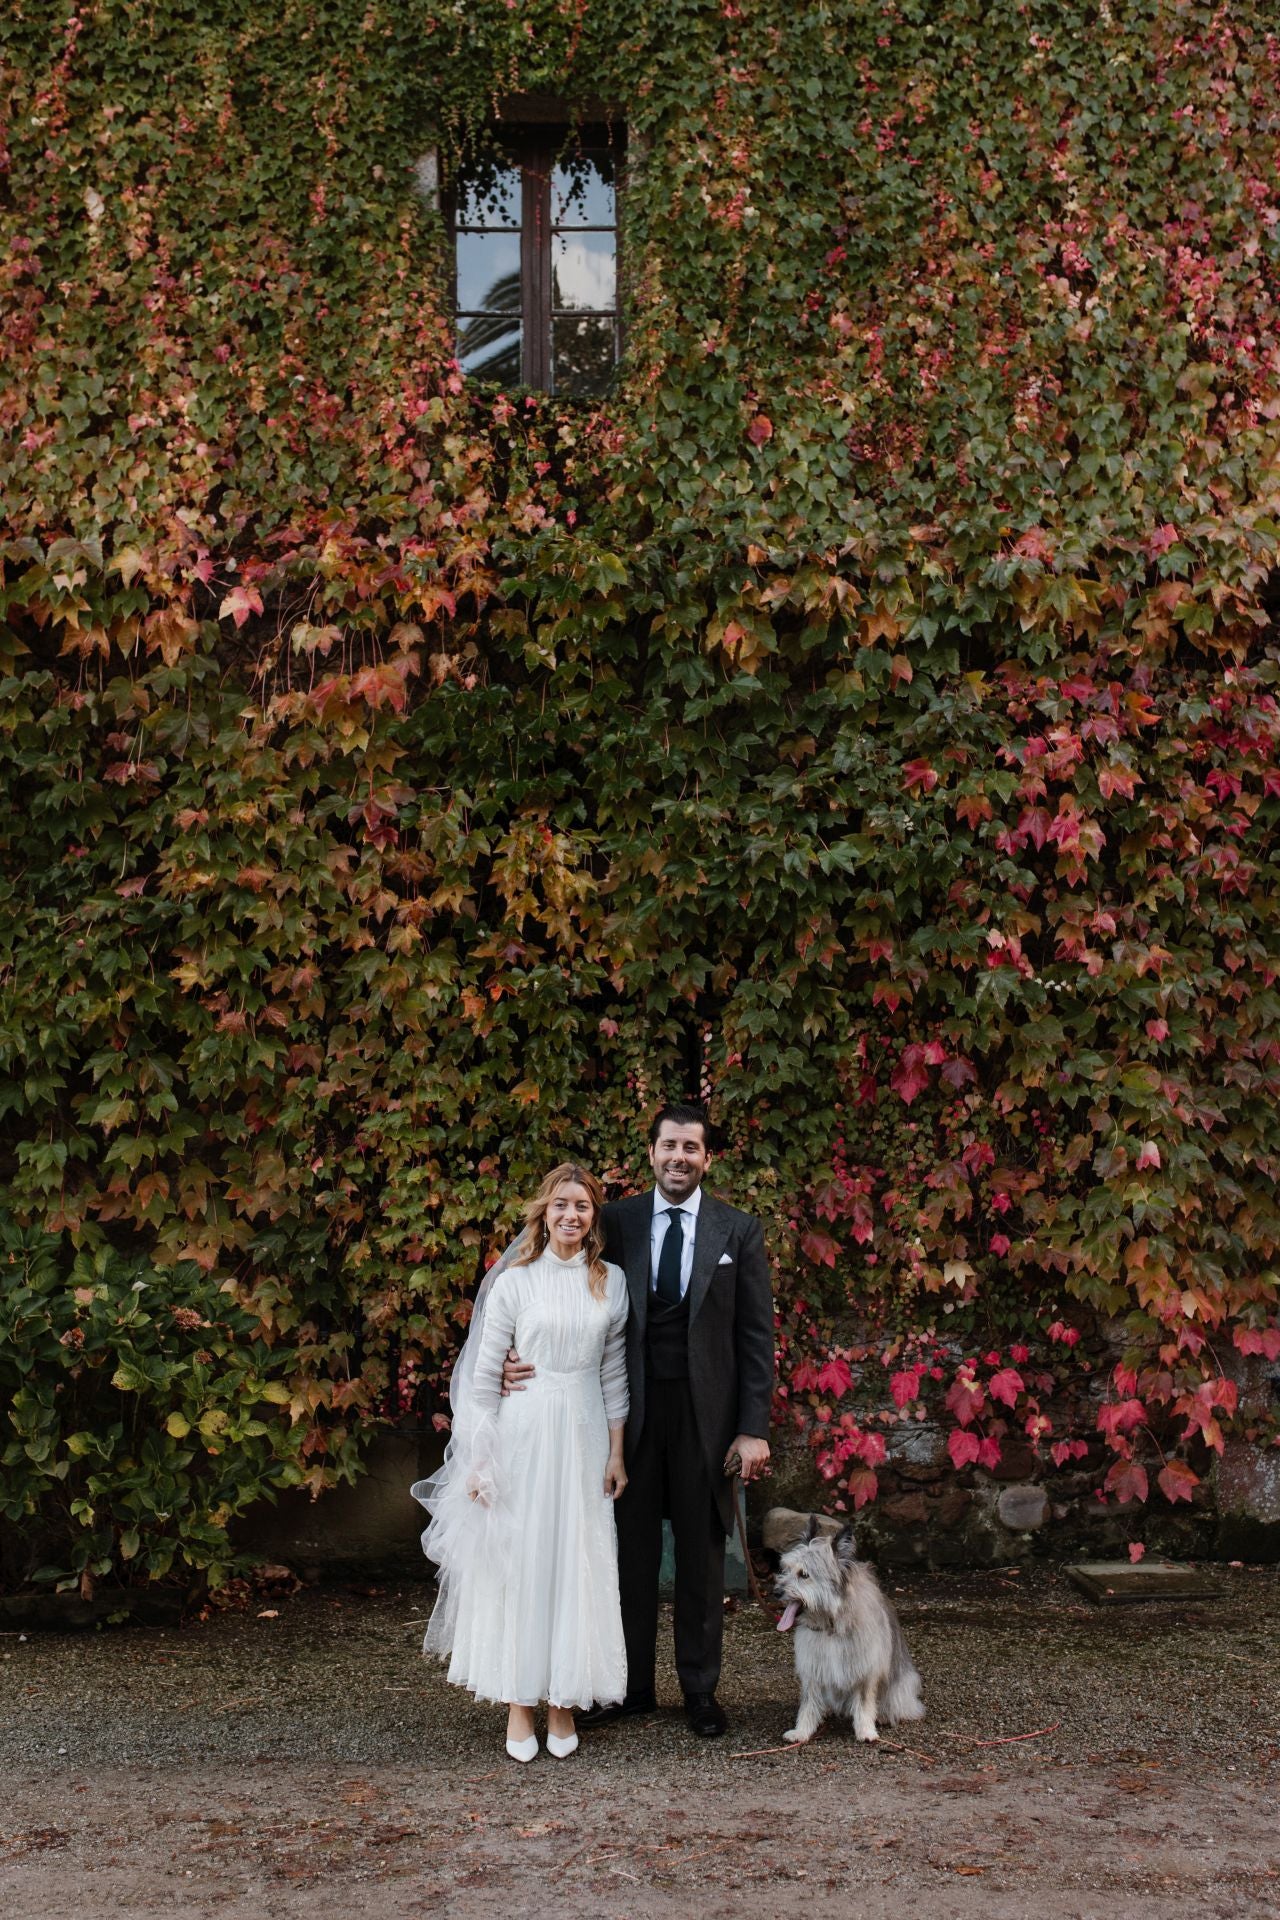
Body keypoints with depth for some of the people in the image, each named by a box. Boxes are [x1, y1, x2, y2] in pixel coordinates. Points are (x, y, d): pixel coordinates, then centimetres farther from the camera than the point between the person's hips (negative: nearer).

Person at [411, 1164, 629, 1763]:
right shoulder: (514, 1282, -1)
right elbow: (484, 1375, -1)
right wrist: (479, 1459, -5)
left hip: (585, 1436, 2)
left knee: (577, 1564, 4)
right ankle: (519, 1707, 9)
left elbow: (614, 1373, 10)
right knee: (518, 1562, 1)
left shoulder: (612, 1282, 6)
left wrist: (616, 1452, 5)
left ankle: (563, 1703, 15)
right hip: (523, 1433, -2)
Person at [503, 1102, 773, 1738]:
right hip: (633, 1409, 1)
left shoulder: (737, 1230, 1)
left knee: (701, 1550, 10)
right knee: (631, 1548, 8)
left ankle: (700, 1688, 22)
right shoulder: (617, 1222, 3)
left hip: (705, 1411, -1)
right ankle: (630, 1685, 21)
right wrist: (521, 1355, -17)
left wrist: (754, 1429, -6)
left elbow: (756, 1334, 0)